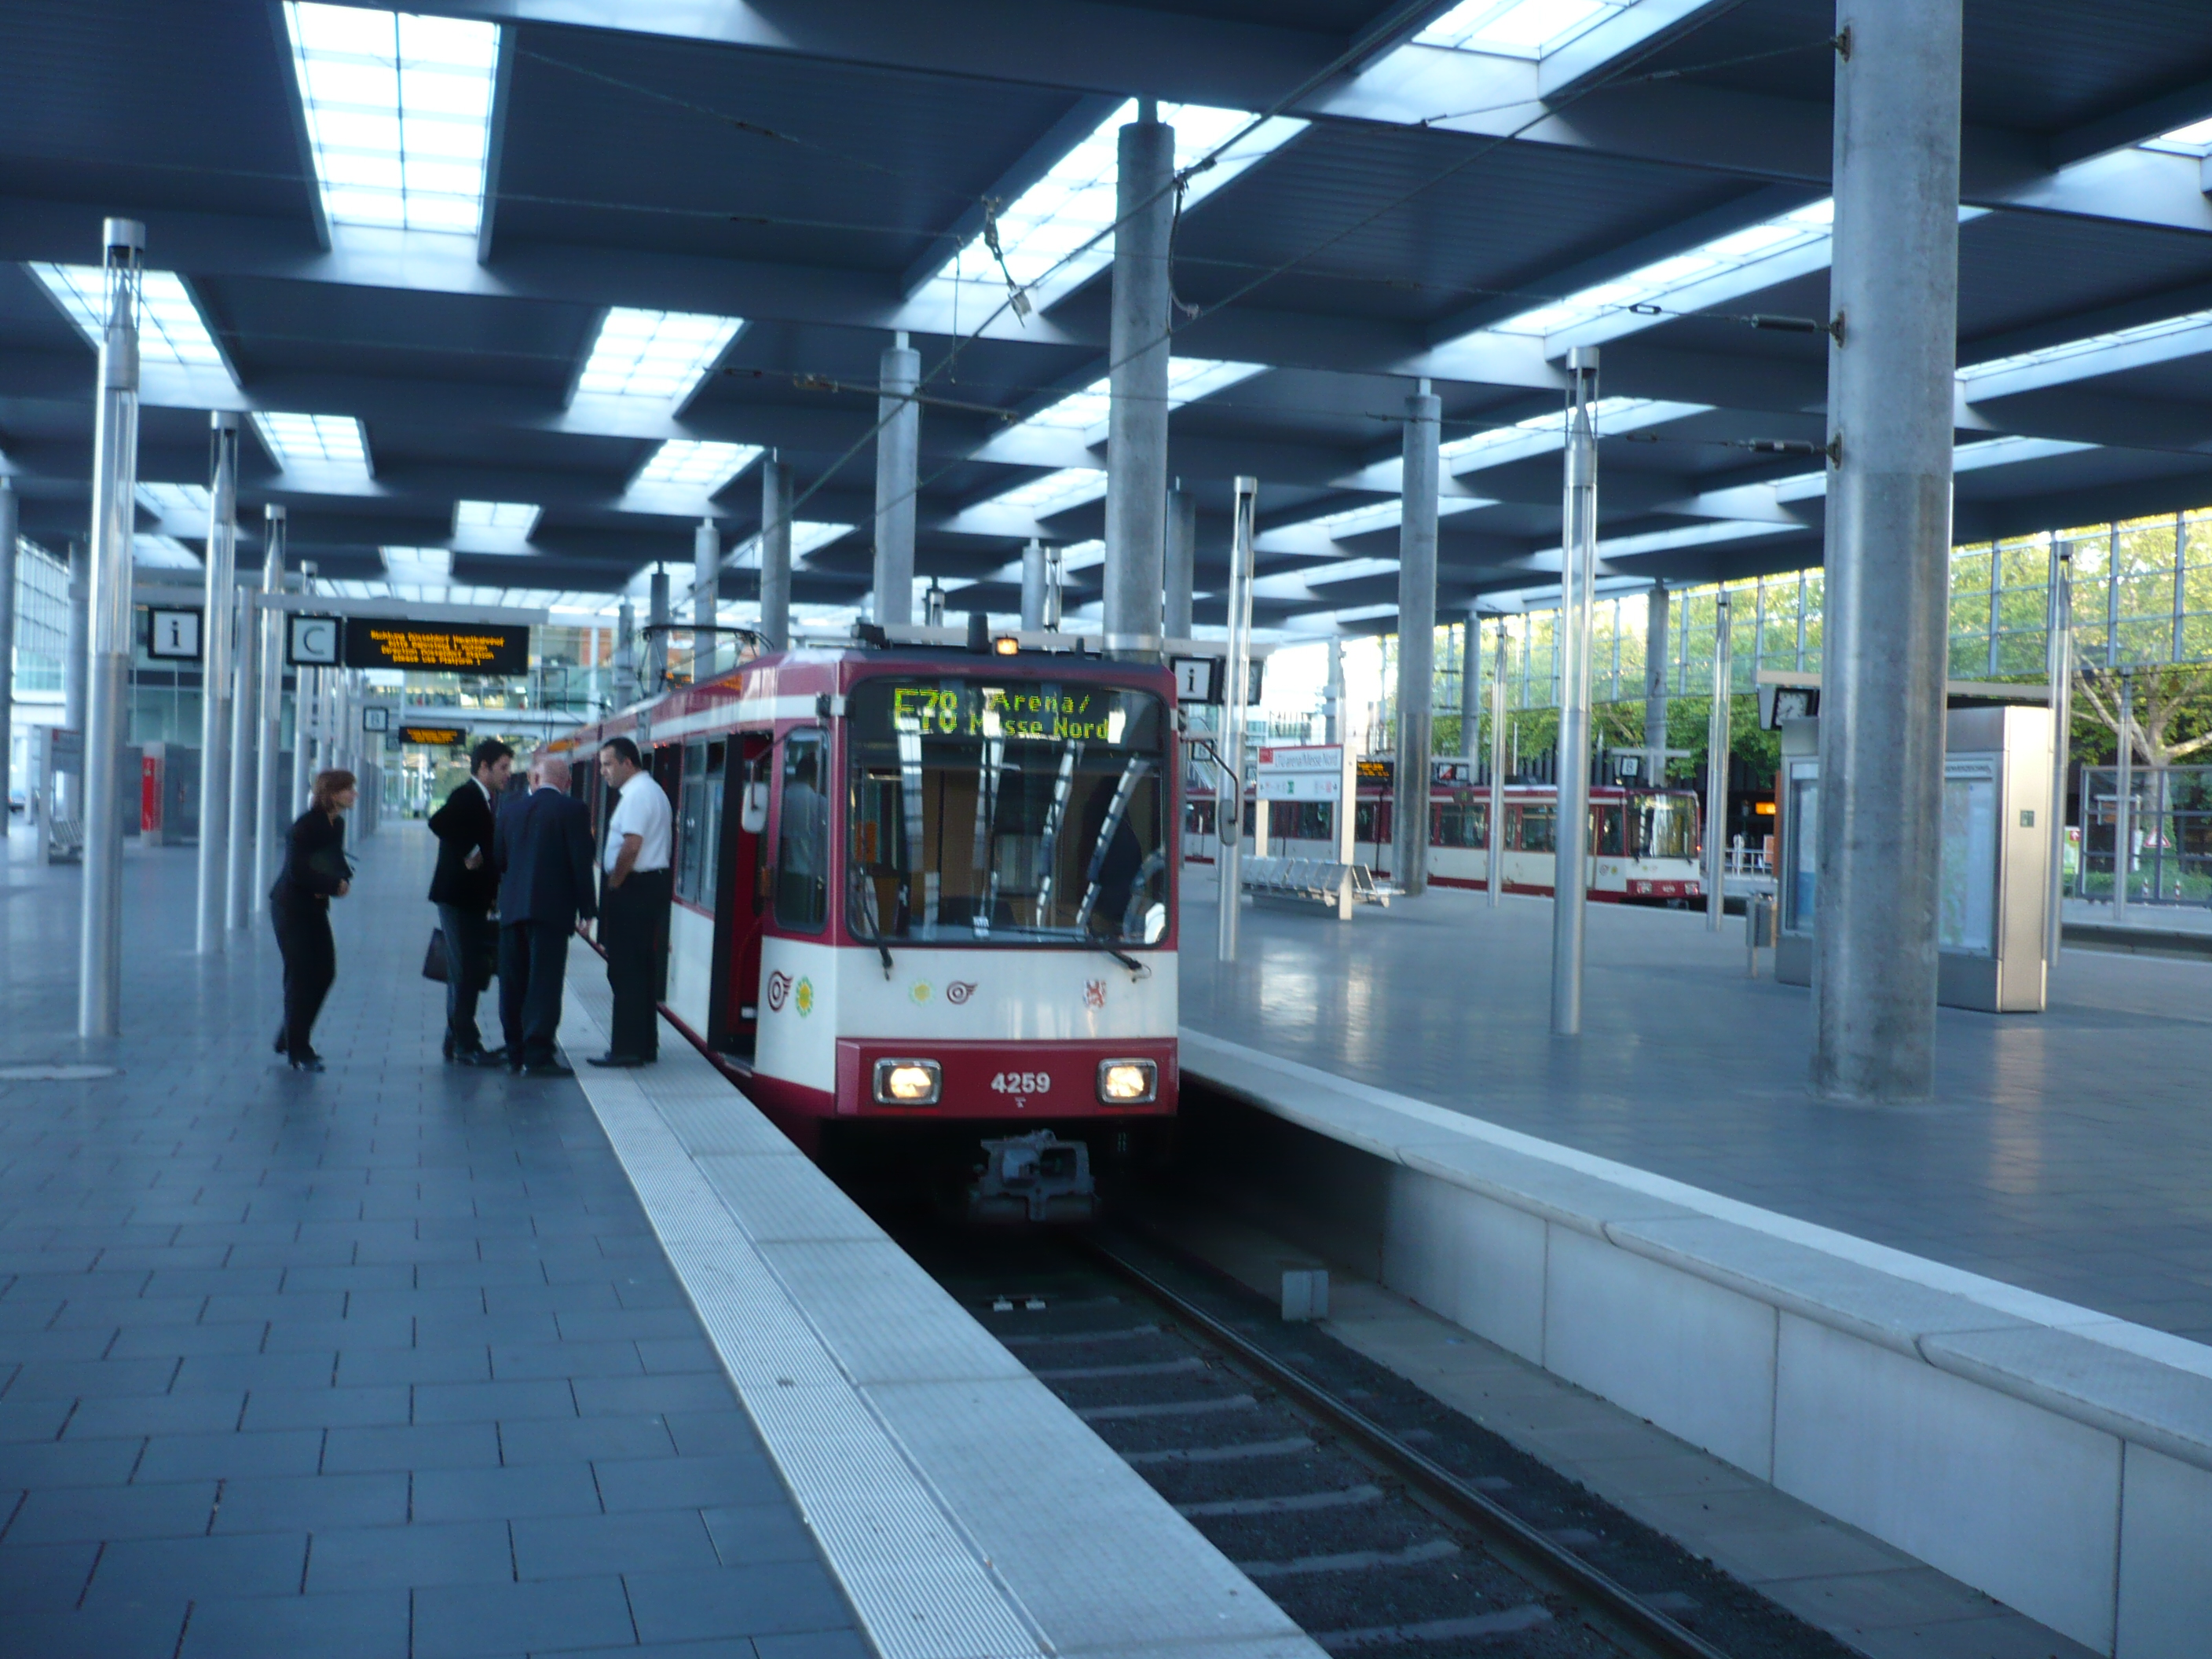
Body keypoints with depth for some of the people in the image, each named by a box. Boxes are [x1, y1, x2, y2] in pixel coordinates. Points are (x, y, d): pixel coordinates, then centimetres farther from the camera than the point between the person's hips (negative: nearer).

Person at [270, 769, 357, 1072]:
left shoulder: (337, 825, 6)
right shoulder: (307, 825, -19)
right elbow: (297, 871, -23)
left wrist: (343, 878, -9)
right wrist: (334, 884, -18)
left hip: (315, 908, 8)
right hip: (291, 908, -8)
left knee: (324, 972, 8)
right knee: (301, 976, -6)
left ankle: (290, 1039, 24)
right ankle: (298, 1052, 3)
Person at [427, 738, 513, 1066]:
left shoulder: (485, 800, 16)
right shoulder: (466, 797, -12)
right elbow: (438, 822, -31)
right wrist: (468, 853, -22)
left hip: (474, 899, 10)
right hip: (459, 897, -10)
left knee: (466, 972, 14)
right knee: (466, 971, -6)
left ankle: (457, 1042, 21)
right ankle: (465, 1045, -1)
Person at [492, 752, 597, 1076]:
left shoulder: (510, 810, 8)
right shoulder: (573, 811, -6)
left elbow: (497, 860, 11)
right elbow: (581, 863, -9)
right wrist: (586, 909, -3)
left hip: (512, 908, 5)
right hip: (552, 908, -5)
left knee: (514, 983, 12)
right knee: (544, 982, -4)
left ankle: (515, 1053, 19)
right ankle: (537, 1055, -7)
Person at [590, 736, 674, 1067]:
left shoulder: (637, 795, -14)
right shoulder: (652, 791, 18)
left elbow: (632, 845, -23)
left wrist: (613, 885, -13)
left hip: (634, 889, -10)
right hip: (652, 886, 10)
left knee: (626, 971, -7)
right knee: (642, 970, 13)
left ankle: (627, 1048, -5)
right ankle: (645, 1045, 18)